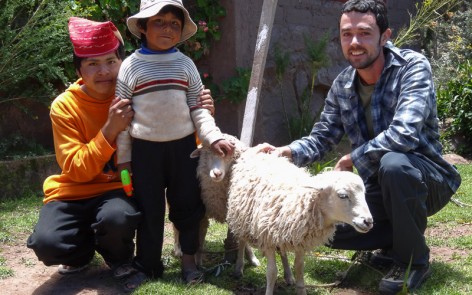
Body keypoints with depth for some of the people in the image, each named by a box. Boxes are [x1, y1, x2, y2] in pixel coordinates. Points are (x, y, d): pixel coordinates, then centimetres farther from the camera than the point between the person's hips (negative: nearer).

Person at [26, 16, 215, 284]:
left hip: (119, 189, 0)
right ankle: (83, 252, 10)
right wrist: (110, 130, -28)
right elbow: (76, 170, -16)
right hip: (75, 192, 0)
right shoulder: (65, 106, -11)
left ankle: (120, 257, 2)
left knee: (118, 217, -35)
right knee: (46, 242, -27)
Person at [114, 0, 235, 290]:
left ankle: (188, 259, 24)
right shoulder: (131, 66, -3)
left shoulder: (185, 64, 3)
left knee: (187, 204, 8)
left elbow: (198, 109, 5)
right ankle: (147, 265, 18)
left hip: (183, 145, 2)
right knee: (149, 209, 6)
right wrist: (123, 157, -1)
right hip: (145, 148, -2)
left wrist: (214, 137, -10)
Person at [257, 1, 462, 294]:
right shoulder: (342, 85, -1)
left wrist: (352, 159, -22)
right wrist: (287, 151, -16)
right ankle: (397, 240, 14)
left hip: (427, 180, -6)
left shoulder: (413, 67, -21)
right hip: (380, 188, 6)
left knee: (393, 163, -37)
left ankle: (414, 260, -14)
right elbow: (320, 139, 6)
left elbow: (404, 134, -35)